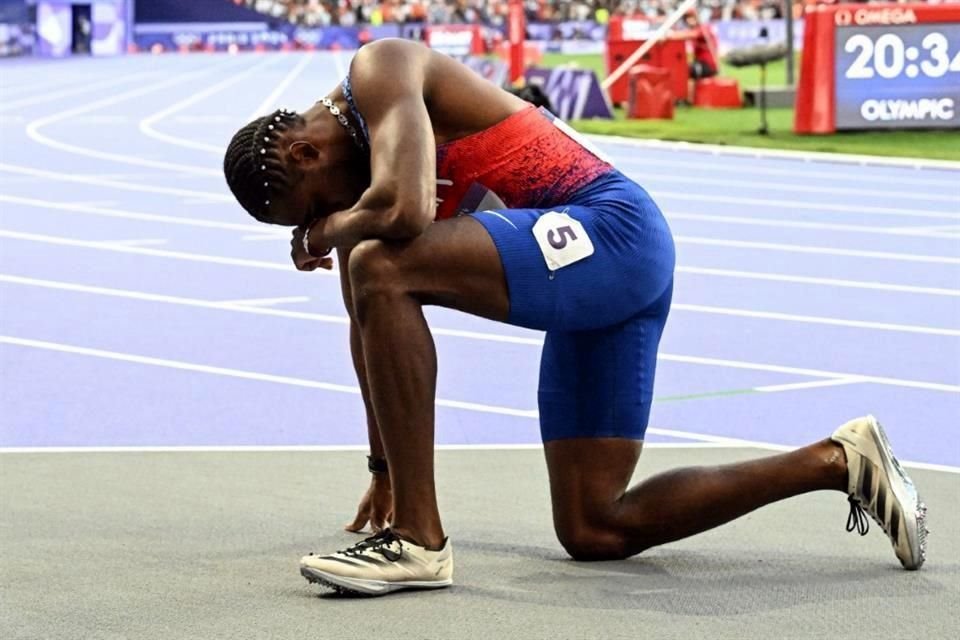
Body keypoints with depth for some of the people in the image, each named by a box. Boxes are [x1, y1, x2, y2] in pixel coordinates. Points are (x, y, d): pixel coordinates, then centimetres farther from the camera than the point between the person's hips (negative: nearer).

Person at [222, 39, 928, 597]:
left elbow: (403, 209, -28)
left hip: (609, 230, -11)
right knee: (594, 530, 9)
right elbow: (384, 332, 27)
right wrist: (384, 464, 33)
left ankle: (419, 540, -23)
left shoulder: (379, 71, -9)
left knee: (378, 266, -26)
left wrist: (324, 231, -6)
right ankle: (837, 461, 17)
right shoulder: (369, 141, 19)